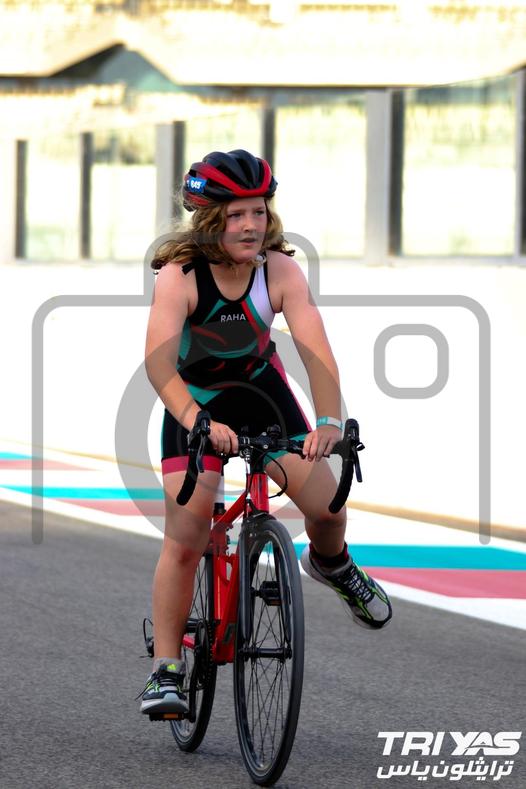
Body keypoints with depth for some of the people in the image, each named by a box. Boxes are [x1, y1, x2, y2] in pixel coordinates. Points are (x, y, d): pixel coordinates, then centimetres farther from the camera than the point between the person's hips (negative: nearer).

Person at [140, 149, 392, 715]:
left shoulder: (280, 271, -22)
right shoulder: (179, 275, -28)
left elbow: (315, 350, -32)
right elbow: (159, 361, -40)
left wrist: (329, 421, -48)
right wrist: (197, 421, -56)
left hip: (259, 388, 2)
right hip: (194, 400, -2)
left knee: (326, 505, -8)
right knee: (184, 539, -13)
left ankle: (330, 564, 29)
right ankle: (166, 672, -5)